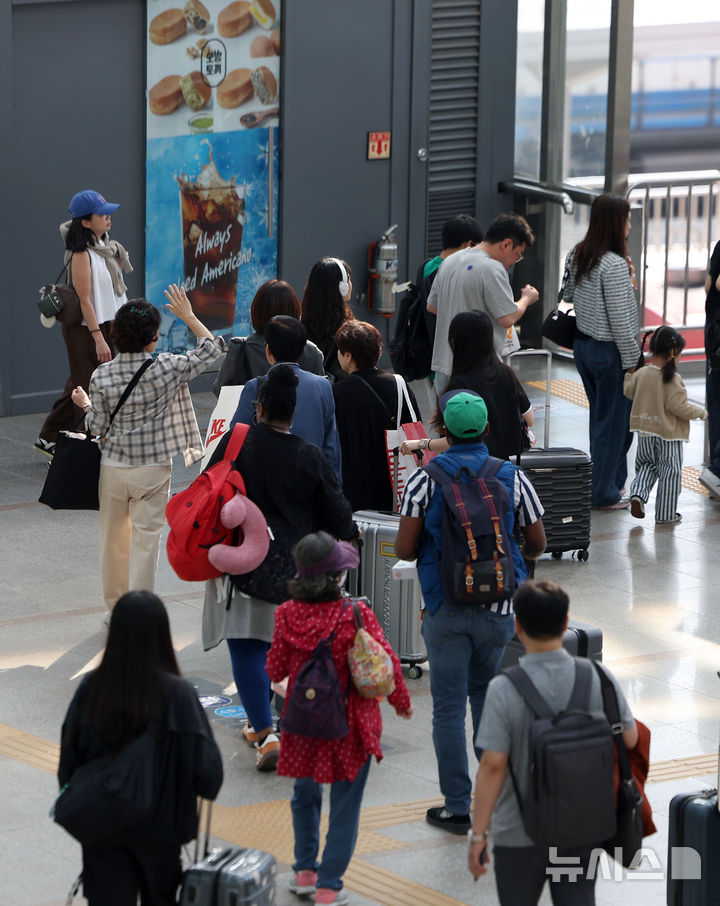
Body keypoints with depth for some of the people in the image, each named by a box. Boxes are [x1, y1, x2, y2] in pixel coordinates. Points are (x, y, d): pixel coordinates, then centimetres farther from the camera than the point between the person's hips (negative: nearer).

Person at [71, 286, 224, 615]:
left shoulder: (101, 375, -11)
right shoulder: (166, 368, -13)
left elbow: (97, 427, -5)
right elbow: (212, 349, -1)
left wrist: (85, 404, 15)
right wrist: (188, 316, 8)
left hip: (113, 467, 2)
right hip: (152, 468, -2)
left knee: (112, 538, 17)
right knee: (146, 539, 5)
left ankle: (115, 607, 29)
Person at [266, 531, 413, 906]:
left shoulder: (287, 615, -11)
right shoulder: (357, 615, -19)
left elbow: (275, 670, -1)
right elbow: (385, 664, -11)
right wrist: (401, 702, 7)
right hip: (349, 725, -3)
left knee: (305, 795, 25)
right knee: (344, 806, 8)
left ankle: (305, 871, 31)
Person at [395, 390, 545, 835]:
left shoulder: (426, 478, -7)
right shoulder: (513, 477, -2)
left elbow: (405, 549, -10)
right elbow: (538, 544, 5)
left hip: (445, 609, -2)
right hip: (499, 609, 2)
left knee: (449, 707, 5)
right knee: (487, 695, 21)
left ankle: (459, 807, 7)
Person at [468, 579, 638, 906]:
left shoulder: (504, 689, -20)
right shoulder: (599, 678, -10)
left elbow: (493, 765, -19)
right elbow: (629, 739, -1)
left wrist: (478, 833, -12)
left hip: (521, 834, -3)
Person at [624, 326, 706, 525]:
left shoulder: (641, 374, -3)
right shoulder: (672, 379, -20)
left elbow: (628, 391, 14)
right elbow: (678, 407, -22)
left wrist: (628, 374, 31)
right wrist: (700, 412, -6)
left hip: (645, 433, 5)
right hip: (669, 434, -5)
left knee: (647, 465, 23)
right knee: (670, 473, 7)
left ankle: (638, 493, -2)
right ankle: (665, 514, 12)